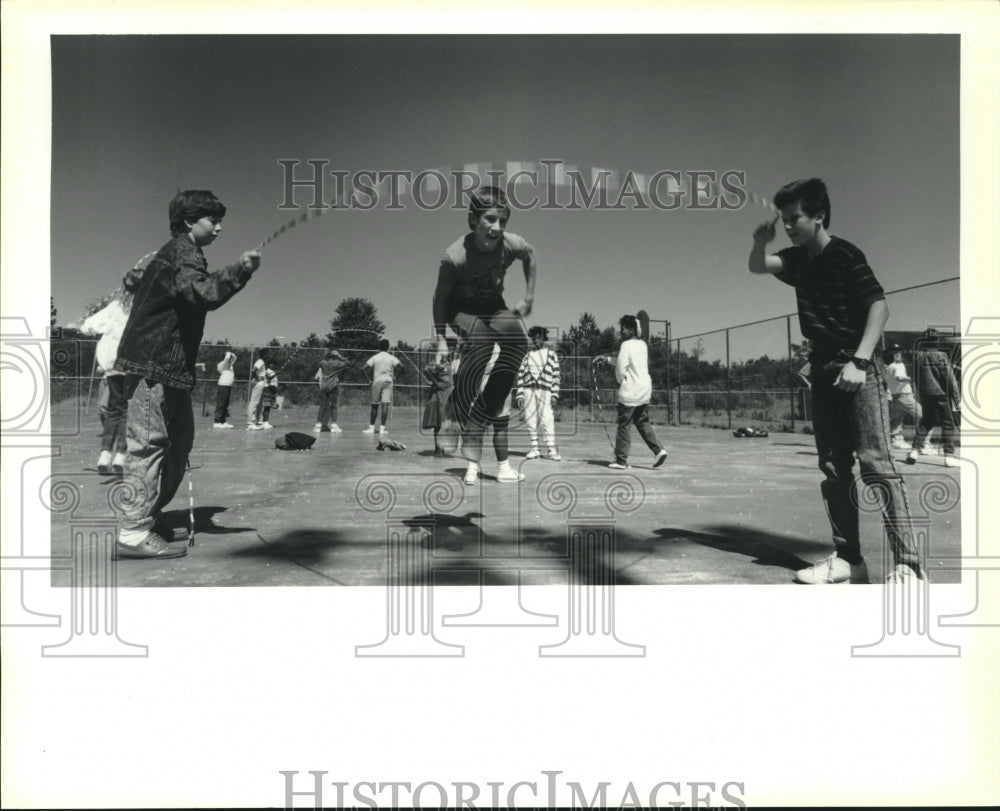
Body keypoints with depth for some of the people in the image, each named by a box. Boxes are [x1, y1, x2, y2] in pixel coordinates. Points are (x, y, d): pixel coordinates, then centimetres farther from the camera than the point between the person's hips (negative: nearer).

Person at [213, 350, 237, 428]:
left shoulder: (229, 366, 19)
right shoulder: (222, 364, -6)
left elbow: (234, 358, 33)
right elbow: (227, 358, -22)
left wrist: (232, 354, 17)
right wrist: (229, 354, -4)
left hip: (228, 387, 9)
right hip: (222, 386, -9)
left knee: (225, 405, 10)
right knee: (220, 404, -8)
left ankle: (224, 422, 14)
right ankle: (217, 422, -7)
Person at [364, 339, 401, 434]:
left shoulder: (374, 357, 4)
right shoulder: (391, 358, 2)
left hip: (376, 381, 1)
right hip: (388, 381, -1)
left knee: (374, 405, 9)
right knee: (385, 405, -4)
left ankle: (371, 427, 11)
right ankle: (382, 427, -9)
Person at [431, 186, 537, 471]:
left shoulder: (513, 244, -22)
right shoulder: (454, 257, -31)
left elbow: (530, 257, 3)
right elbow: (440, 297, -15)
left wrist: (528, 299, 4)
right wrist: (441, 339, -16)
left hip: (493, 305, 4)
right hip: (460, 308, -4)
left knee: (518, 340, -26)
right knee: (482, 340, -36)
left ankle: (477, 422, -18)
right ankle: (454, 416, -22)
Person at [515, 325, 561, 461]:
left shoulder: (551, 354, 9)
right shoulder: (526, 355, 14)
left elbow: (556, 376, 5)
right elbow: (520, 375, 12)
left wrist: (554, 395, -4)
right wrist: (520, 395, 4)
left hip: (544, 391, -3)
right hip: (528, 390, 3)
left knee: (547, 419, -13)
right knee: (530, 419, 1)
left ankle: (552, 449, -10)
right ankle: (534, 448, 10)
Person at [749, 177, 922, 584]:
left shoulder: (845, 254, -8)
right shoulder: (798, 260, 12)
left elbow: (879, 305, -14)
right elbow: (757, 267, 4)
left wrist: (859, 361, -23)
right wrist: (760, 241, -18)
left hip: (858, 369, -7)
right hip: (823, 372, 7)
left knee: (875, 461, -15)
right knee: (834, 468, 5)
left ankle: (907, 564, -15)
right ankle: (848, 558, 11)